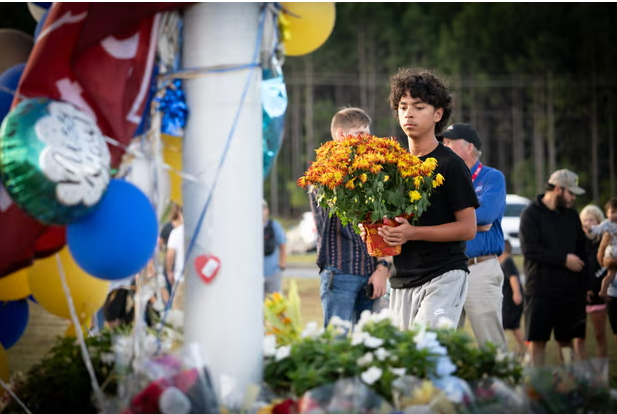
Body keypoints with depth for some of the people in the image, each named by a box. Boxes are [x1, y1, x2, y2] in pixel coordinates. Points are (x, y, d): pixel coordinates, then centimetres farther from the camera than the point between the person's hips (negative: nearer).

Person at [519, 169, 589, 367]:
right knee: (537, 342, -2)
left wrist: (584, 286, 7)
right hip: (540, 292, -4)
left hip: (569, 291, 4)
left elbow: (582, 252, 16)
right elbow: (529, 250, -16)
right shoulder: (531, 214, -3)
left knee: (566, 341, 6)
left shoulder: (571, 215, 13)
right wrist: (564, 259, -13)